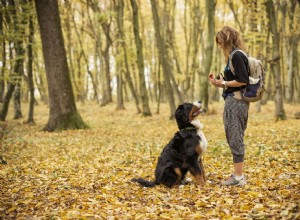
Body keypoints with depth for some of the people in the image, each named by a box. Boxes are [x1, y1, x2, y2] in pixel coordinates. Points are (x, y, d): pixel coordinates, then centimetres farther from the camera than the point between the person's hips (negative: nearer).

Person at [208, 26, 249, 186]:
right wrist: (220, 83, 8)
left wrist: (223, 83, -10)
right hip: (235, 101, 10)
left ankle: (238, 177, 1)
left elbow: (243, 81, -20)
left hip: (235, 102, -10)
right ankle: (238, 175, 21)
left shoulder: (236, 56, -14)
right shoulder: (234, 56, 15)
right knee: (235, 139, 14)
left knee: (235, 139, -5)